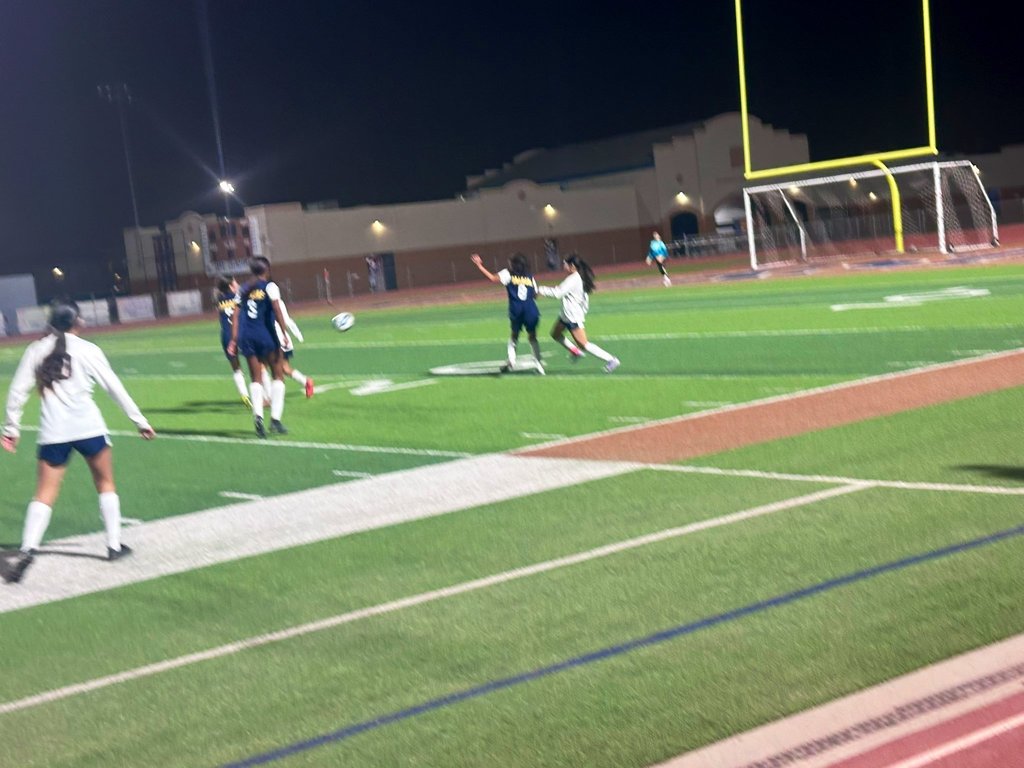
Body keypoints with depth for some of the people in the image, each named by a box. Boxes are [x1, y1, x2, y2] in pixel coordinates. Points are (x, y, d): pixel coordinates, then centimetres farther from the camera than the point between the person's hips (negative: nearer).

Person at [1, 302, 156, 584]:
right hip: (89, 428, -1)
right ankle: (114, 545, 22)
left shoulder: (36, 351, 4)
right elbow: (114, 387, 1)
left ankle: (27, 549, -15)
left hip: (53, 433, 1)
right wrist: (139, 420, 8)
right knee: (106, 484, 19)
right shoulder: (87, 350, -2)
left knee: (44, 495, 3)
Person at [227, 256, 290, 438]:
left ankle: (258, 415, -13)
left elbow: (236, 316, 9)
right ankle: (275, 419, -2)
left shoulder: (243, 290, 13)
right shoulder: (270, 286, -1)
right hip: (266, 335, -4)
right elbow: (277, 310, -14)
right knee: (278, 375, 7)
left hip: (246, 336, 4)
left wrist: (234, 339, 10)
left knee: (256, 378, 9)